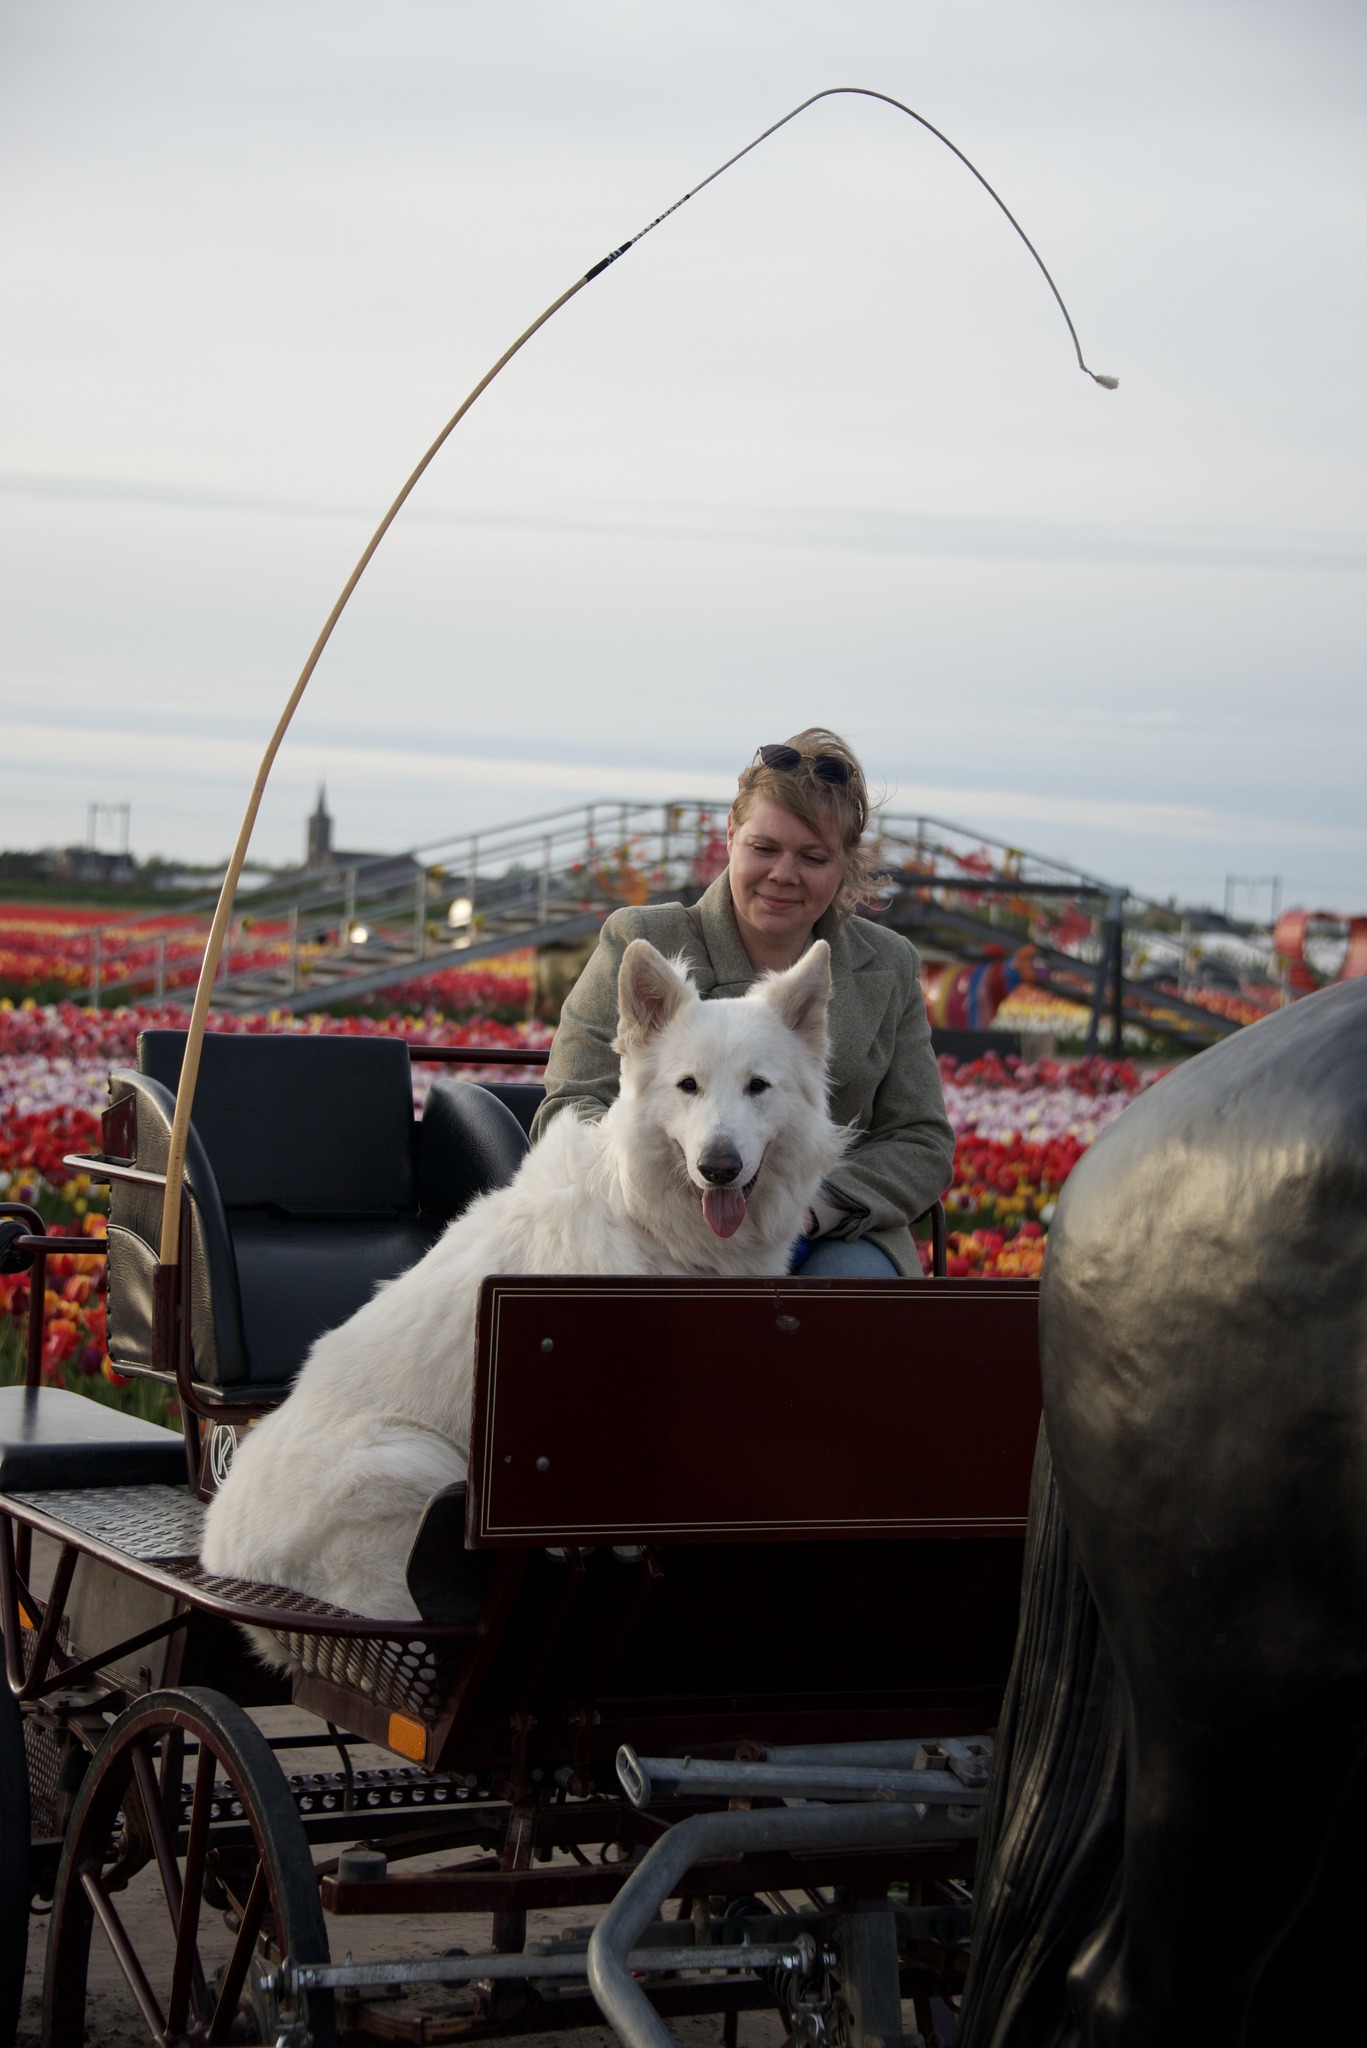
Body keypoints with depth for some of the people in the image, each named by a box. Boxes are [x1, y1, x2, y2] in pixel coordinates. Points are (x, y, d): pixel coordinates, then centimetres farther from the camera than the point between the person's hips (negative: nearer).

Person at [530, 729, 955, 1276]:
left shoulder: (889, 969, 12)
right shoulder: (641, 946, 4)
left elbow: (923, 1145, 9)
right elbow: (570, 1110, -1)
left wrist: (815, 1206, -12)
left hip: (832, 1236, 3)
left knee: (855, 1275, -32)